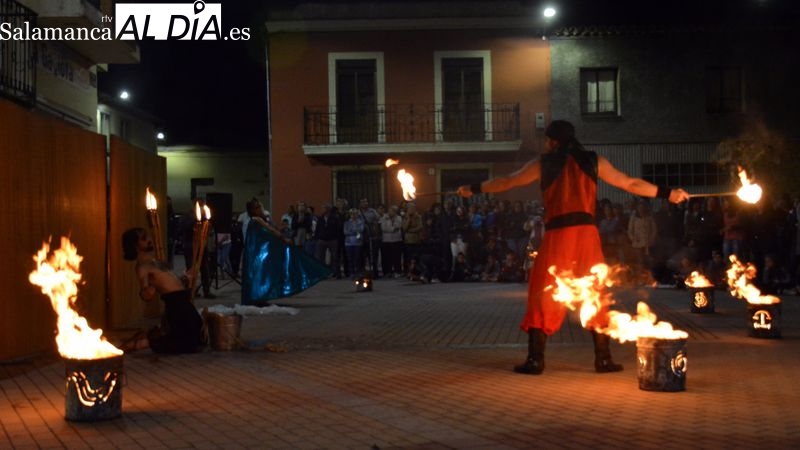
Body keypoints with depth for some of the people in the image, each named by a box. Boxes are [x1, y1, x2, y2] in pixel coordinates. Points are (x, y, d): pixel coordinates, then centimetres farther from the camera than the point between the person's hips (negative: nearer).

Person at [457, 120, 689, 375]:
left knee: (543, 297, 5)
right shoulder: (594, 161, 12)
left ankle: (535, 359, 3)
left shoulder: (543, 164, 8)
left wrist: (474, 189, 29)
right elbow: (631, 184, 14)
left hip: (557, 234, -2)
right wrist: (668, 194, 23)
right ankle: (603, 358, 12)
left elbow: (507, 182, 17)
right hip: (587, 233, 2)